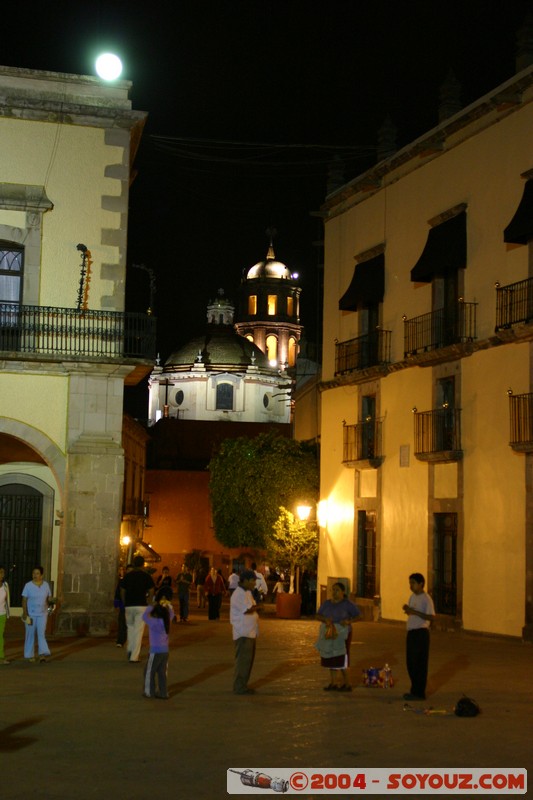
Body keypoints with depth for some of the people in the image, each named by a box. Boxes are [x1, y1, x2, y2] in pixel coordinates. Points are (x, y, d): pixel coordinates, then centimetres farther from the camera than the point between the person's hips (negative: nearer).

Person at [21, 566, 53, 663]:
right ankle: (29, 655, 19)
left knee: (41, 633, -11)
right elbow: (24, 600, -8)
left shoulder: (46, 585, 2)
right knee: (30, 634, 7)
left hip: (42, 614, 1)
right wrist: (25, 613, -16)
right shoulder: (28, 586, -6)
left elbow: (49, 598, 8)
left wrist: (51, 601, -14)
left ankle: (43, 654, -19)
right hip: (30, 614, -1)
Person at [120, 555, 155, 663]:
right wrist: (149, 602, 11)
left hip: (128, 606, 3)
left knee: (130, 627, 22)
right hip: (141, 605, -3)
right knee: (138, 630, -1)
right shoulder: (146, 576, -2)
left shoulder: (127, 576, 6)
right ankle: (134, 656, -5)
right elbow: (151, 591, -3)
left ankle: (130, 650, 11)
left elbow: (122, 591, 7)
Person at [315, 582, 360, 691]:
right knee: (331, 659, 7)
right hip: (329, 634, 5)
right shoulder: (326, 603, 7)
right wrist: (325, 619, -17)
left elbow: (358, 616, -5)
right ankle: (333, 683, 13)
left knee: (341, 660, -6)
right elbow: (318, 616, 4)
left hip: (342, 634, -5)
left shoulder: (348, 604, -7)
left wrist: (349, 621, -23)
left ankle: (346, 684, 2)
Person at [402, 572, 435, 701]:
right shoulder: (412, 597, 13)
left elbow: (431, 617, -20)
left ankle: (419, 693, 2)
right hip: (411, 632, 9)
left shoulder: (426, 599, -13)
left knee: (419, 663, -4)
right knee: (411, 663, 12)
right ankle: (415, 690, 22)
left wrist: (414, 612, -25)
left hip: (421, 632, -9)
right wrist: (407, 609, 0)